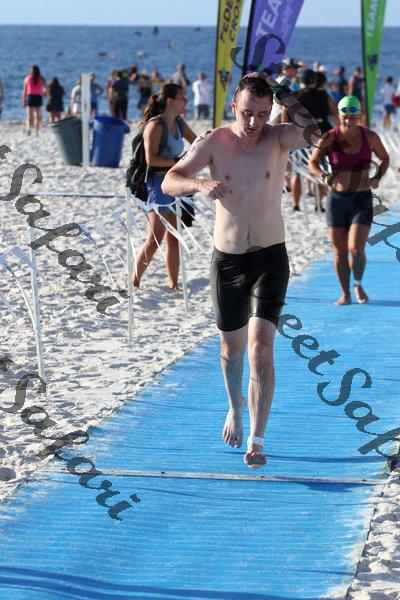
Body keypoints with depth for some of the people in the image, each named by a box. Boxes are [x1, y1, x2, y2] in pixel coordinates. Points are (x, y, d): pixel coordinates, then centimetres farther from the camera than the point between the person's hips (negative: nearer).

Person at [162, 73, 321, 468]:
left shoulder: (278, 138, -8)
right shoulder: (214, 142, -7)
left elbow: (313, 131, -31)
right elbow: (169, 182, -18)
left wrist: (279, 90, -30)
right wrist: (201, 185, -37)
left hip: (270, 259, -1)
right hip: (227, 260, 2)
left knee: (261, 347, -14)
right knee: (231, 347, 15)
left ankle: (256, 442, -9)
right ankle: (236, 408, 46)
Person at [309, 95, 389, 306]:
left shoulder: (370, 137, -5)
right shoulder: (330, 138, -7)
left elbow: (384, 158, 12)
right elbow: (312, 163, -5)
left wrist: (377, 178, -6)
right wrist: (324, 176, -26)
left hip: (362, 200, -1)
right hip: (336, 199, 1)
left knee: (356, 249, -14)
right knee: (340, 252, 4)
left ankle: (358, 285, 14)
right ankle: (345, 294, 21)